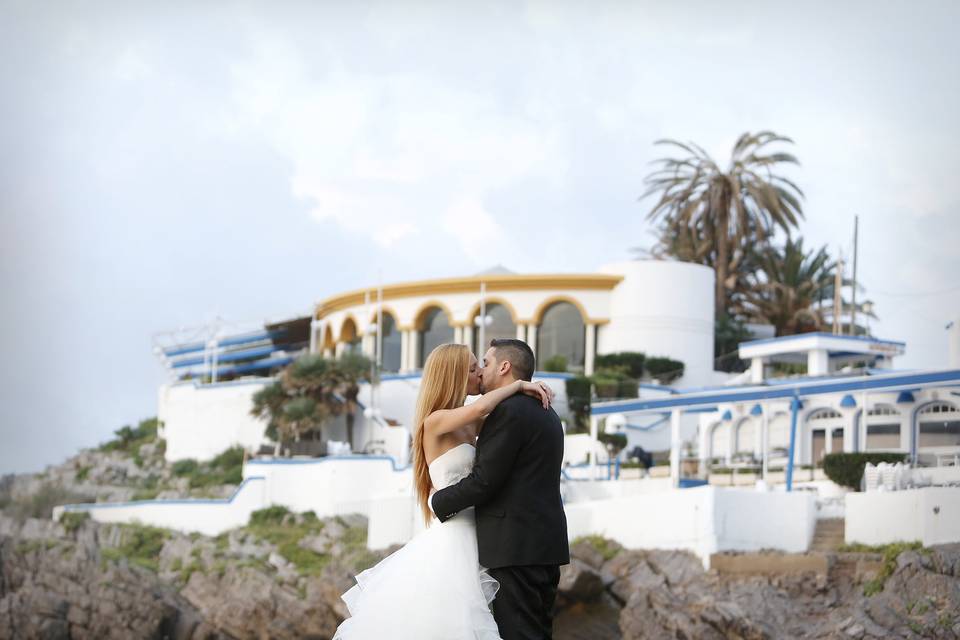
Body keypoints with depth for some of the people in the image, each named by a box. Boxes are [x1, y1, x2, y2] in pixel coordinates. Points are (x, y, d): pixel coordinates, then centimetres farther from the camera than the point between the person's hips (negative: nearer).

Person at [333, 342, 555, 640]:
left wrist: (529, 390, 4)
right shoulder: (435, 421, -11)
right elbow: (481, 407, -29)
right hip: (452, 536, -8)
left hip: (469, 536, 8)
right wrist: (519, 384, -15)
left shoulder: (469, 425, 13)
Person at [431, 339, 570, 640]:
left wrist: (437, 502, -2)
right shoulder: (546, 413, 18)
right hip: (547, 545, 10)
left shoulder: (507, 411, -12)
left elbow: (484, 480, -16)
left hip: (516, 547, -10)